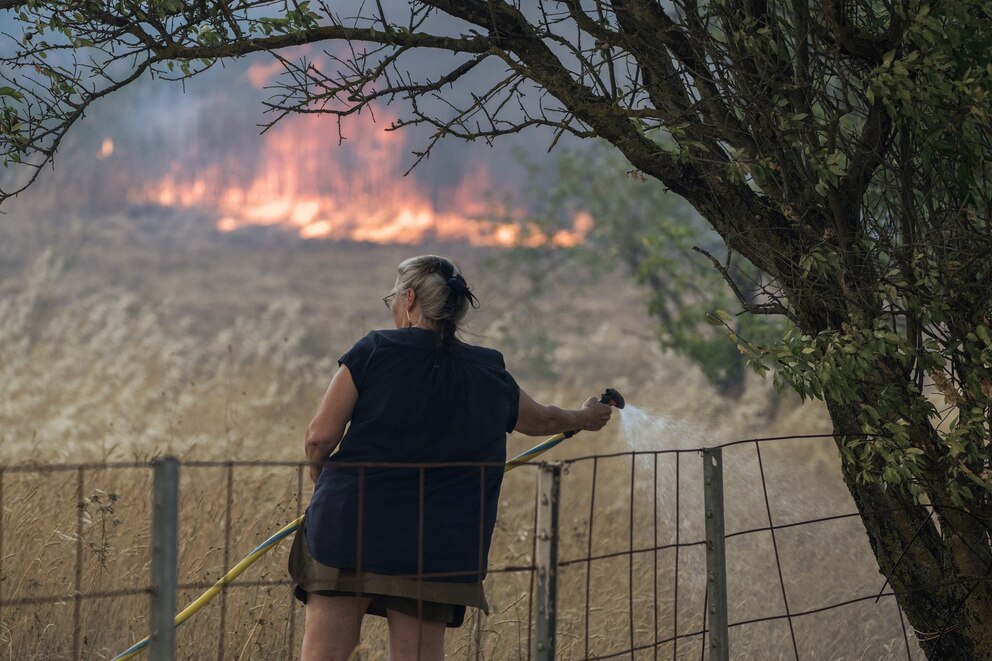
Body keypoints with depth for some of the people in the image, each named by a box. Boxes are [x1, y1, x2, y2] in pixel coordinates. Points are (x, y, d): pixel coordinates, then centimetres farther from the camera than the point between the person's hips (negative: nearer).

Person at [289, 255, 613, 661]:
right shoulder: (490, 377, 11)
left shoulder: (374, 350, -2)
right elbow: (541, 420, 32)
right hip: (438, 549, 3)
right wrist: (584, 418, 53)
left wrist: (319, 475, 17)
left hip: (349, 526, -3)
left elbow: (321, 436, -5)